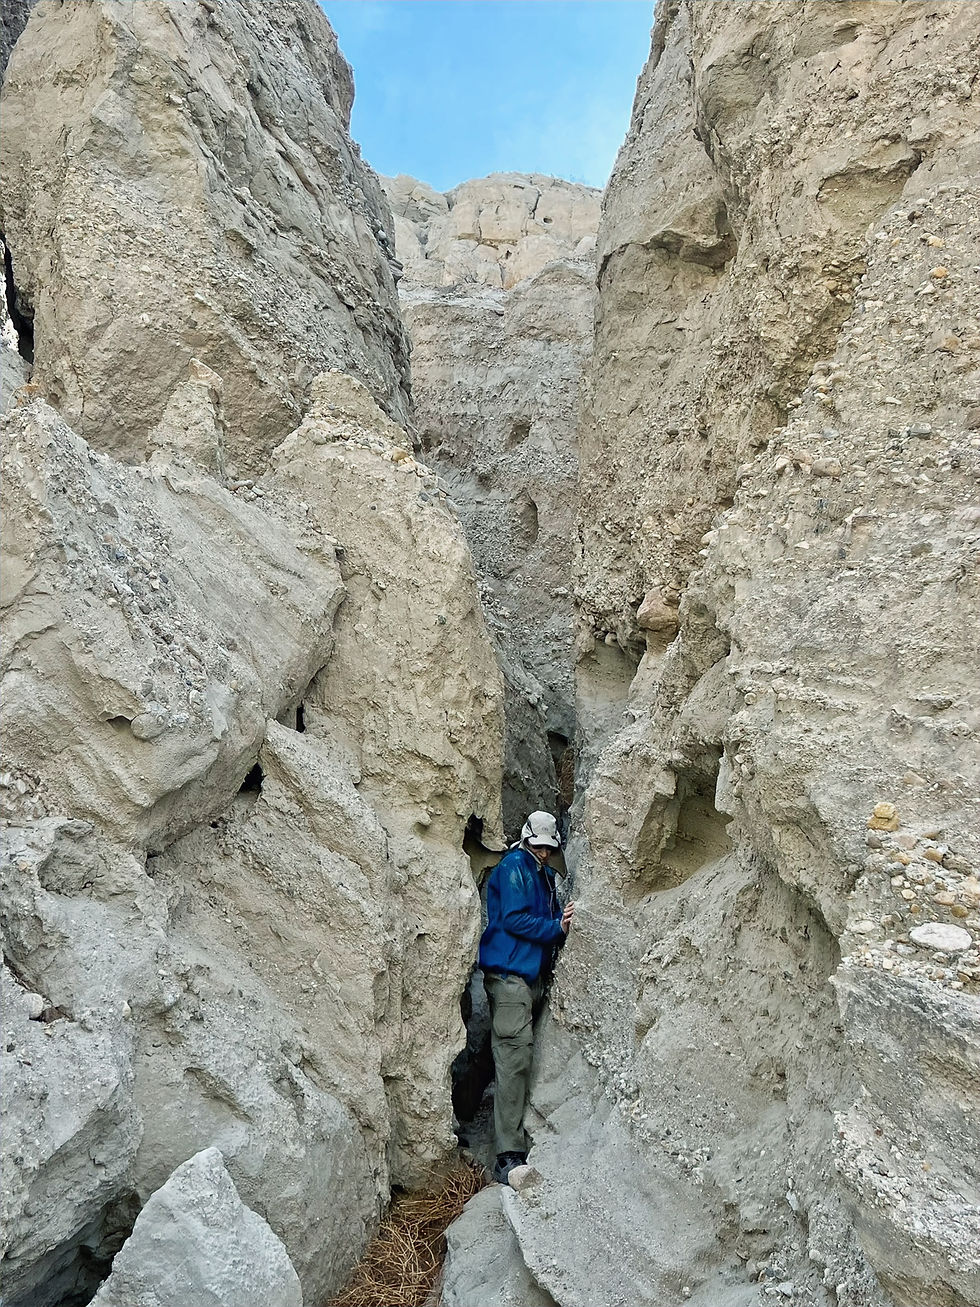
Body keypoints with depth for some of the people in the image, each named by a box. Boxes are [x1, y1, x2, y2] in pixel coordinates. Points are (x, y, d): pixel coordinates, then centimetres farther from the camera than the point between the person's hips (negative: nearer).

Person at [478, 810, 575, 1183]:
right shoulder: (514, 866, -6)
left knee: (521, 1060, 11)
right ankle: (509, 1155, -11)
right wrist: (557, 928, -14)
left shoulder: (545, 875, 21)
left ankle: (518, 1142, 19)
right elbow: (514, 919, -14)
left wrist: (564, 920, 3)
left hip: (533, 977, 9)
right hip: (509, 974, -9)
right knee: (514, 1058, -12)